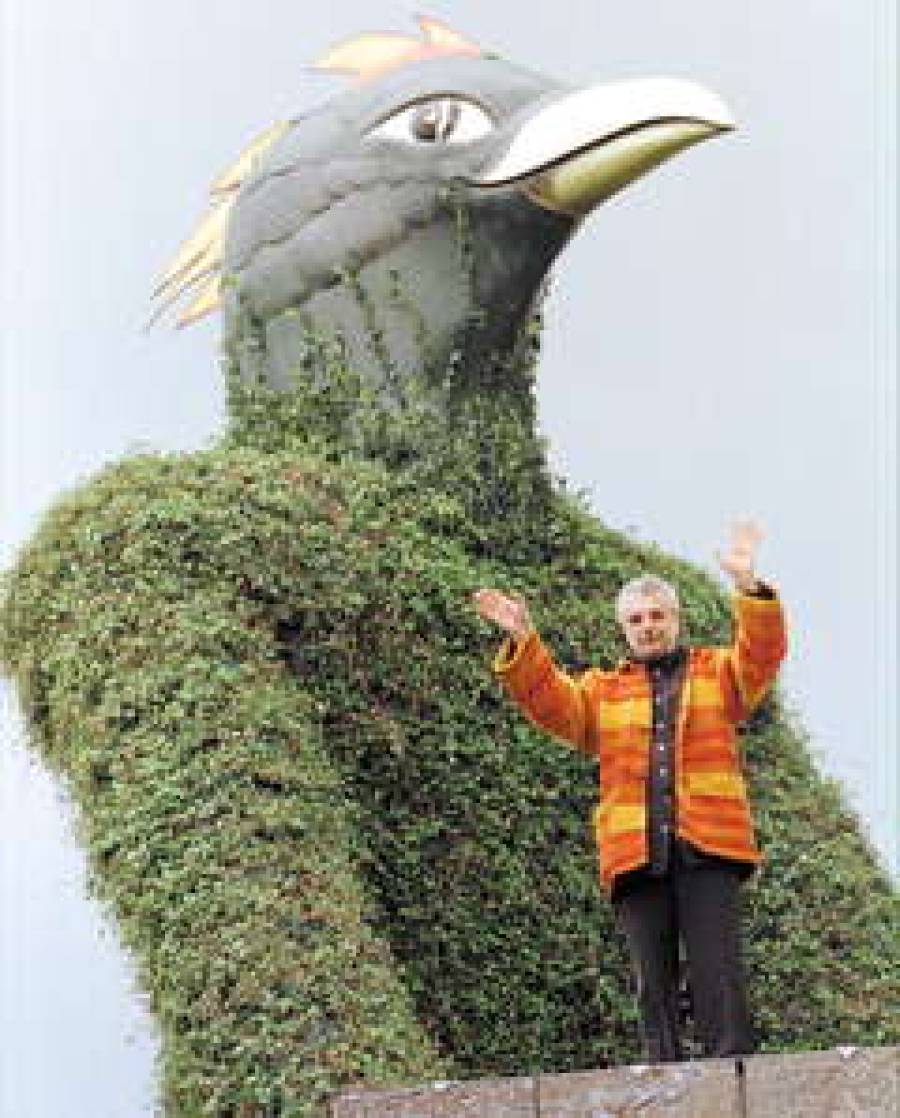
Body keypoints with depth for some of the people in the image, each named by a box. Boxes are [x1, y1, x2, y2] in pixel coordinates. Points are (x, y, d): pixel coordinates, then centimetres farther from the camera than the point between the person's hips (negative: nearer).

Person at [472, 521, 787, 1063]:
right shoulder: (602, 691, 23)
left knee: (717, 972, -10)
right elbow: (553, 702, 7)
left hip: (709, 849, -2)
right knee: (655, 981, 1)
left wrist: (748, 587, -15)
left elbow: (762, 655, 0)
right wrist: (524, 643, -9)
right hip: (636, 855, 2)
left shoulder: (718, 672, 18)